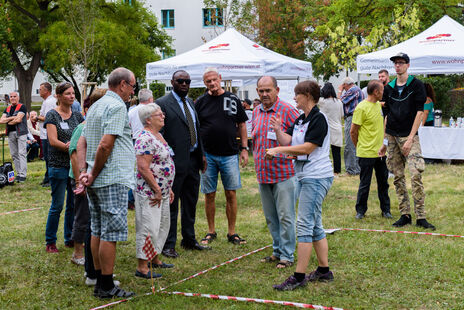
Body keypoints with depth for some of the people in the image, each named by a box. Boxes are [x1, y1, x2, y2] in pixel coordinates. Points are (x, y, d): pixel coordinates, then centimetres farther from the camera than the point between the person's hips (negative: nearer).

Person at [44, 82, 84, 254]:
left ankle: (70, 239, 22)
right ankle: (50, 242, 9)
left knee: (74, 204, 10)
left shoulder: (77, 115, 10)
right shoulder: (52, 115, -5)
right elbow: (53, 141, -13)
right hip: (59, 166, -5)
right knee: (57, 205, -2)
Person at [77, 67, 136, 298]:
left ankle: (99, 282, 20)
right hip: (113, 180, -10)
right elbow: (105, 145, -20)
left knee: (97, 231, 13)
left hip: (96, 182, 10)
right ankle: (106, 287, 0)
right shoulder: (117, 106, -13)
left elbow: (82, 142, 14)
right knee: (111, 233, -4)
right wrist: (93, 174, -11)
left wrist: (83, 171, 5)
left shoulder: (96, 106, 17)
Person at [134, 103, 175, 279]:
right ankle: (142, 267, -1)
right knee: (148, 228, -7)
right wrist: (157, 190, -19)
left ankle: (155, 260, 30)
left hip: (161, 191, 10)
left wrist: (168, 189, 19)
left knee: (163, 225, 18)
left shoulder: (158, 136, 14)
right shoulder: (145, 138, -18)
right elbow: (143, 167, -24)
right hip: (149, 192, -10)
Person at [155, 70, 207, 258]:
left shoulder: (190, 102, 16)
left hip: (193, 161, 8)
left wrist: (201, 155, 16)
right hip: (175, 162, -7)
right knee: (171, 205, 0)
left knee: (191, 203, 16)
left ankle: (189, 240, 28)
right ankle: (168, 245, 8)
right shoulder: (163, 104, -8)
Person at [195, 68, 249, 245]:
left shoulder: (233, 99, 5)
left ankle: (232, 232, 12)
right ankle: (211, 231, 18)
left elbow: (242, 125, 10)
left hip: (229, 155, 0)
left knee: (231, 194, 2)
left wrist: (244, 148, 2)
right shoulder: (201, 102, 3)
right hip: (208, 156, 0)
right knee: (209, 195, 5)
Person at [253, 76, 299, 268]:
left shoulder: (287, 111, -10)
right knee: (270, 217, 14)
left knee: (285, 216, -3)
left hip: (283, 173, -7)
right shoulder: (256, 112, 12)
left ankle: (287, 255, 5)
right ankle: (277, 251, 26)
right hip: (263, 174, 7)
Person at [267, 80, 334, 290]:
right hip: (304, 177, 10)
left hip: (316, 177, -10)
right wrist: (278, 130, -6)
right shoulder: (300, 120, 16)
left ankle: (299, 277, -9)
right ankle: (324, 271, 22)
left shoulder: (318, 119, -13)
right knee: (315, 226, 13)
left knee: (305, 225, -10)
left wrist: (278, 150, -16)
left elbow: (307, 148, -19)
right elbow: (287, 141, 12)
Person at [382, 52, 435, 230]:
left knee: (416, 175, -14)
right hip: (392, 136, 5)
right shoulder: (389, 88, 12)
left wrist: (410, 138, -13)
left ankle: (420, 217, -11)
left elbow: (419, 112, -6)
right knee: (398, 177, 6)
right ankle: (405, 215, 12)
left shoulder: (416, 85, -1)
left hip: (409, 135, -5)